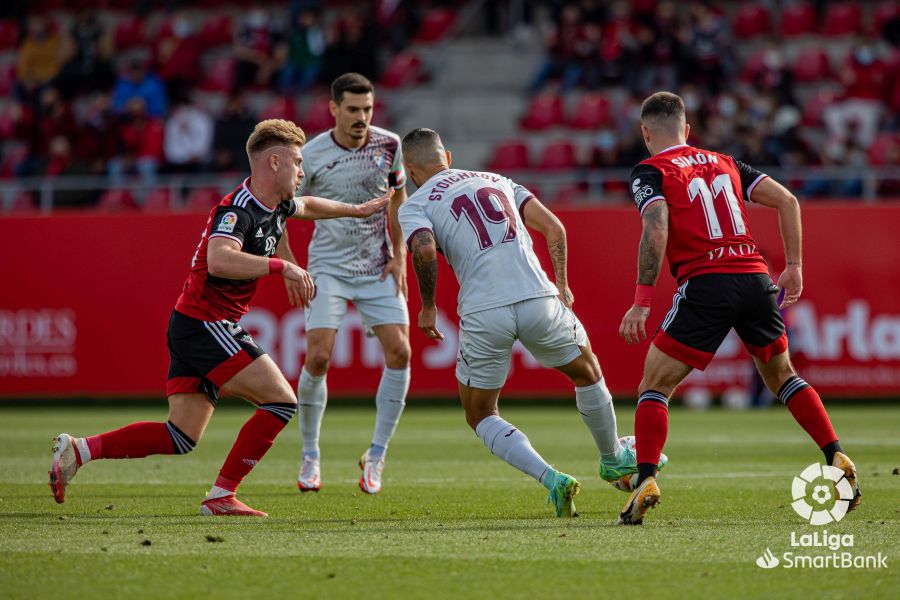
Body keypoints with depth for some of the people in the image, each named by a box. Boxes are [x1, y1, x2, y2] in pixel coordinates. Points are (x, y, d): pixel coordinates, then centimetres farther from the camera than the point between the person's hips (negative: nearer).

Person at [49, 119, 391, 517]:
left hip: (191, 329, 10)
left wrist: (356, 210, 42)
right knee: (281, 401, -10)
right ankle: (221, 495, -6)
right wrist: (281, 267, -35)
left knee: (181, 437, 7)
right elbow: (220, 260, -38)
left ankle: (78, 450, 6)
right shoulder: (237, 209, -19)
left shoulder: (274, 206, 11)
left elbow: (307, 205, 36)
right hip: (205, 324, -10)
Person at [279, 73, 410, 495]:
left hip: (377, 267, 3)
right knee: (318, 356, -15)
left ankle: (376, 456, 1)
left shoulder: (389, 145, -2)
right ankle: (310, 456, 4)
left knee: (399, 351, -11)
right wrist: (289, 267, -9)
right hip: (328, 267, -3)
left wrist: (399, 257, 4)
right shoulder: (312, 154, -10)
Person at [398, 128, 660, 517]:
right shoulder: (495, 181, 22)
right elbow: (553, 227, 13)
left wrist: (428, 306, -1)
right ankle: (613, 460, 48)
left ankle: (550, 478, -4)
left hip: (482, 314, -3)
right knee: (587, 372, 31)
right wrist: (561, 284, 16)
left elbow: (424, 249, -13)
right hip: (538, 299, 3)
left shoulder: (415, 205, 9)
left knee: (480, 416, 17)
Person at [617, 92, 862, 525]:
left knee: (654, 388, 5)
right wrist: (793, 267, 17)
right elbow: (787, 201, 14)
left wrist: (641, 301, -11)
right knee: (783, 377, 25)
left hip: (705, 284, -5)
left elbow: (657, 231, -12)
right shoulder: (724, 163, 21)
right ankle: (837, 459, 14)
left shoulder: (650, 172, 5)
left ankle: (645, 480, -13)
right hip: (757, 279, 5)